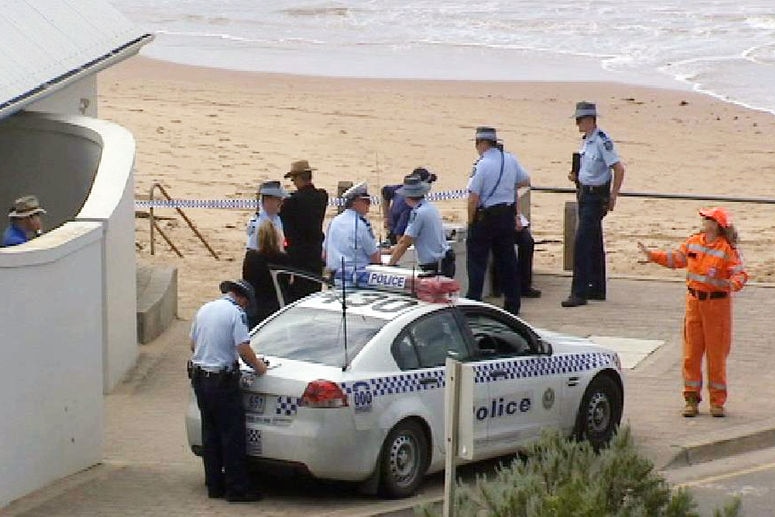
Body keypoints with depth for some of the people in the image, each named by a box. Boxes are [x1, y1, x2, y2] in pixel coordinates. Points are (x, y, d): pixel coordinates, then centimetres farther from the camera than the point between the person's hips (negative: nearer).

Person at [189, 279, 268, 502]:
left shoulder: (204, 310, 11)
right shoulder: (236, 313, -12)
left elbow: (193, 345, 19)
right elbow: (243, 349, -18)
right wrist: (257, 366, -2)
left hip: (200, 379, 7)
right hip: (223, 381, -7)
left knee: (210, 434, 14)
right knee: (232, 435, -1)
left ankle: (214, 485, 18)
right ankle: (237, 488, 2)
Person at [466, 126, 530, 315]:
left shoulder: (482, 165, -17)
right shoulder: (510, 160, 3)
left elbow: (473, 197, -18)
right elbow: (525, 181, 18)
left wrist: (470, 221, -7)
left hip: (486, 216, -7)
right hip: (508, 214, 7)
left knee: (477, 260, 1)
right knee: (507, 259, 13)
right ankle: (512, 305, 17)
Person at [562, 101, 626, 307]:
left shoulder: (602, 141, -18)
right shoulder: (585, 141, 11)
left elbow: (619, 169, -20)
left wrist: (612, 197, -16)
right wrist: (576, 176, 7)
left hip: (596, 196, -10)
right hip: (585, 195, 10)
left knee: (581, 243, -12)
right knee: (594, 244, 16)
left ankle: (579, 293, -11)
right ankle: (597, 289, 25)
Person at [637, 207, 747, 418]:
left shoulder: (728, 250, -11)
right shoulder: (693, 242, 6)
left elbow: (740, 274, -17)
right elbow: (676, 259, 19)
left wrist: (732, 284, -37)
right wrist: (652, 255, 16)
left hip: (717, 303, -5)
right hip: (694, 301, 5)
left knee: (717, 355, 1)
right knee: (691, 353, 4)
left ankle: (717, 402, 10)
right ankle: (692, 399, 12)